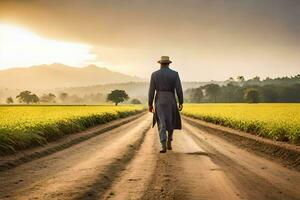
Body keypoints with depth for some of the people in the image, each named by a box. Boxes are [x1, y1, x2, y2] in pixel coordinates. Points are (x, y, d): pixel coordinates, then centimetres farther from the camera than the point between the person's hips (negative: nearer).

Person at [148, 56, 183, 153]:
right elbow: (179, 89, -6)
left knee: (162, 124, -3)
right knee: (171, 122, 21)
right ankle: (169, 142, 20)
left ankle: (164, 146, -17)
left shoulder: (154, 74, 1)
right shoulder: (175, 74, -1)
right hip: (171, 101, 0)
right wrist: (181, 103, 0)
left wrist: (150, 105, 4)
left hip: (159, 101, 0)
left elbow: (151, 90, -1)